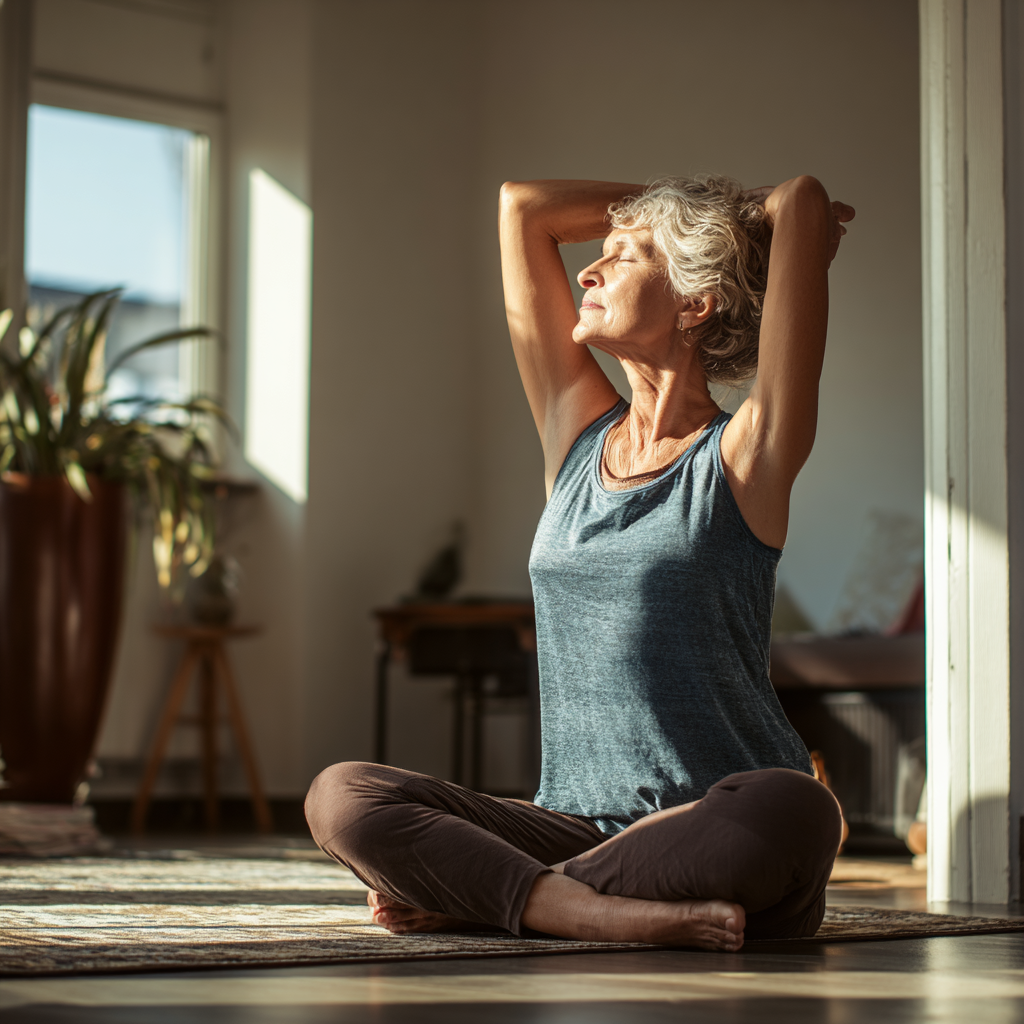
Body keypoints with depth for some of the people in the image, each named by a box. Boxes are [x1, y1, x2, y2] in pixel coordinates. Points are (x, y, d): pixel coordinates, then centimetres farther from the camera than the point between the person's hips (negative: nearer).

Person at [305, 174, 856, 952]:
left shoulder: (744, 458, -1)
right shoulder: (579, 437, 13)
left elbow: (807, 202, -8)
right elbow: (524, 205, 17)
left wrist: (791, 214, 14)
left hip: (717, 833, -3)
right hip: (577, 830, 3)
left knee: (791, 810, -39)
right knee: (341, 796, -16)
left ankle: (473, 893, -26)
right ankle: (610, 913, -29)